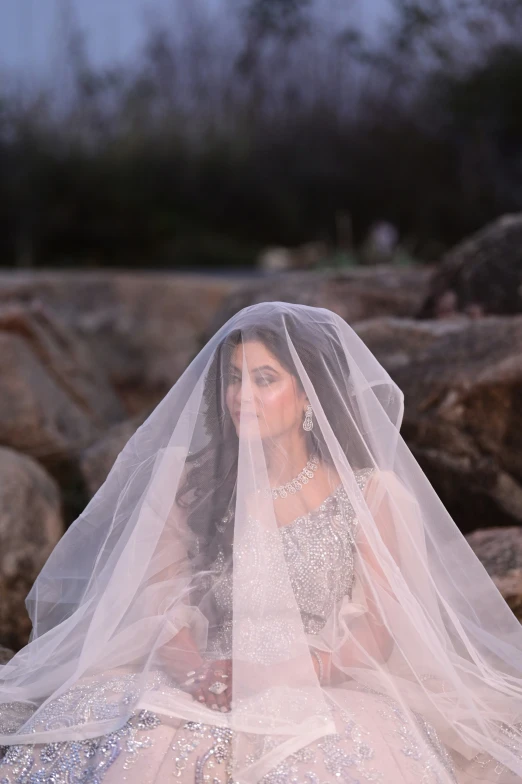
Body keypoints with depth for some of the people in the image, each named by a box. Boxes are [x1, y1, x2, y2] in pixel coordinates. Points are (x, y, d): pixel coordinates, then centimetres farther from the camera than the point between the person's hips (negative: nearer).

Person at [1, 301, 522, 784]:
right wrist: (197, 671, -16)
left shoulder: (369, 493, 6)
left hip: (323, 701, -1)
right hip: (196, 695, 2)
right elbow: (159, 602, 5)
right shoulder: (190, 485, 11)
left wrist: (304, 672, -17)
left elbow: (378, 627, 1)